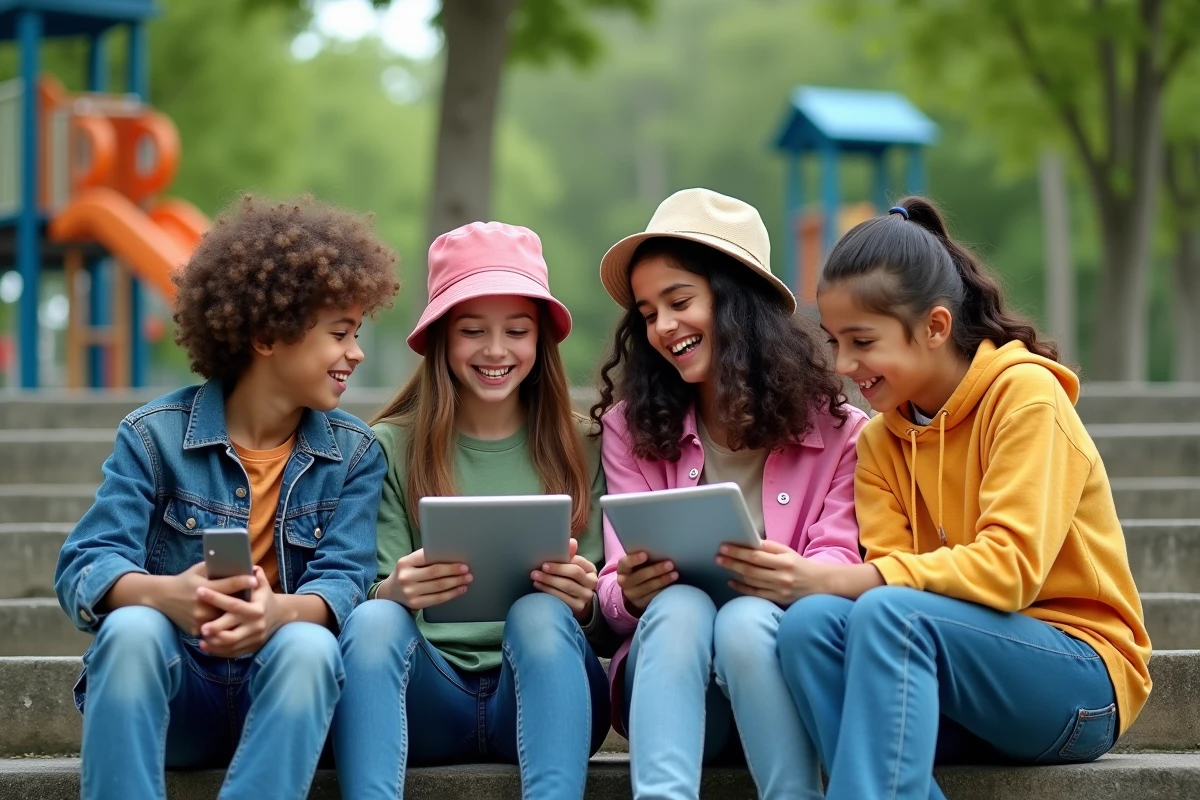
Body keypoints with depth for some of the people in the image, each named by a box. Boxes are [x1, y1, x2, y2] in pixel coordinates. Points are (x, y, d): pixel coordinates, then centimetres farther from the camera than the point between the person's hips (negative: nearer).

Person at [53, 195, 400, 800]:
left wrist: (276, 612, -33)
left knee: (308, 644, -32)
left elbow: (343, 581, -7)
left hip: (283, 693, 1)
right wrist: (167, 595, -36)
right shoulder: (155, 435, -2)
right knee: (130, 628, -32)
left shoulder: (355, 455, 5)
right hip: (172, 691, -1)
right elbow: (84, 567, -11)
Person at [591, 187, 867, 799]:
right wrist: (632, 593, -25)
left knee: (748, 619, -34)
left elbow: (841, 562, -5)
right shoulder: (632, 427, 10)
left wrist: (803, 579, -30)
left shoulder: (834, 429, 5)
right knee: (679, 606, -32)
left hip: (775, 655, -1)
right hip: (668, 669, 1)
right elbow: (619, 581, 1)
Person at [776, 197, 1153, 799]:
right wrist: (806, 581, -24)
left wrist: (842, 580, -26)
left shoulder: (1025, 395, -8)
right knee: (809, 624, -23)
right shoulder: (879, 442, 12)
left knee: (890, 613, -32)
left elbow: (1010, 568, -20)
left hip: (1081, 681, -5)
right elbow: (890, 572, -1)